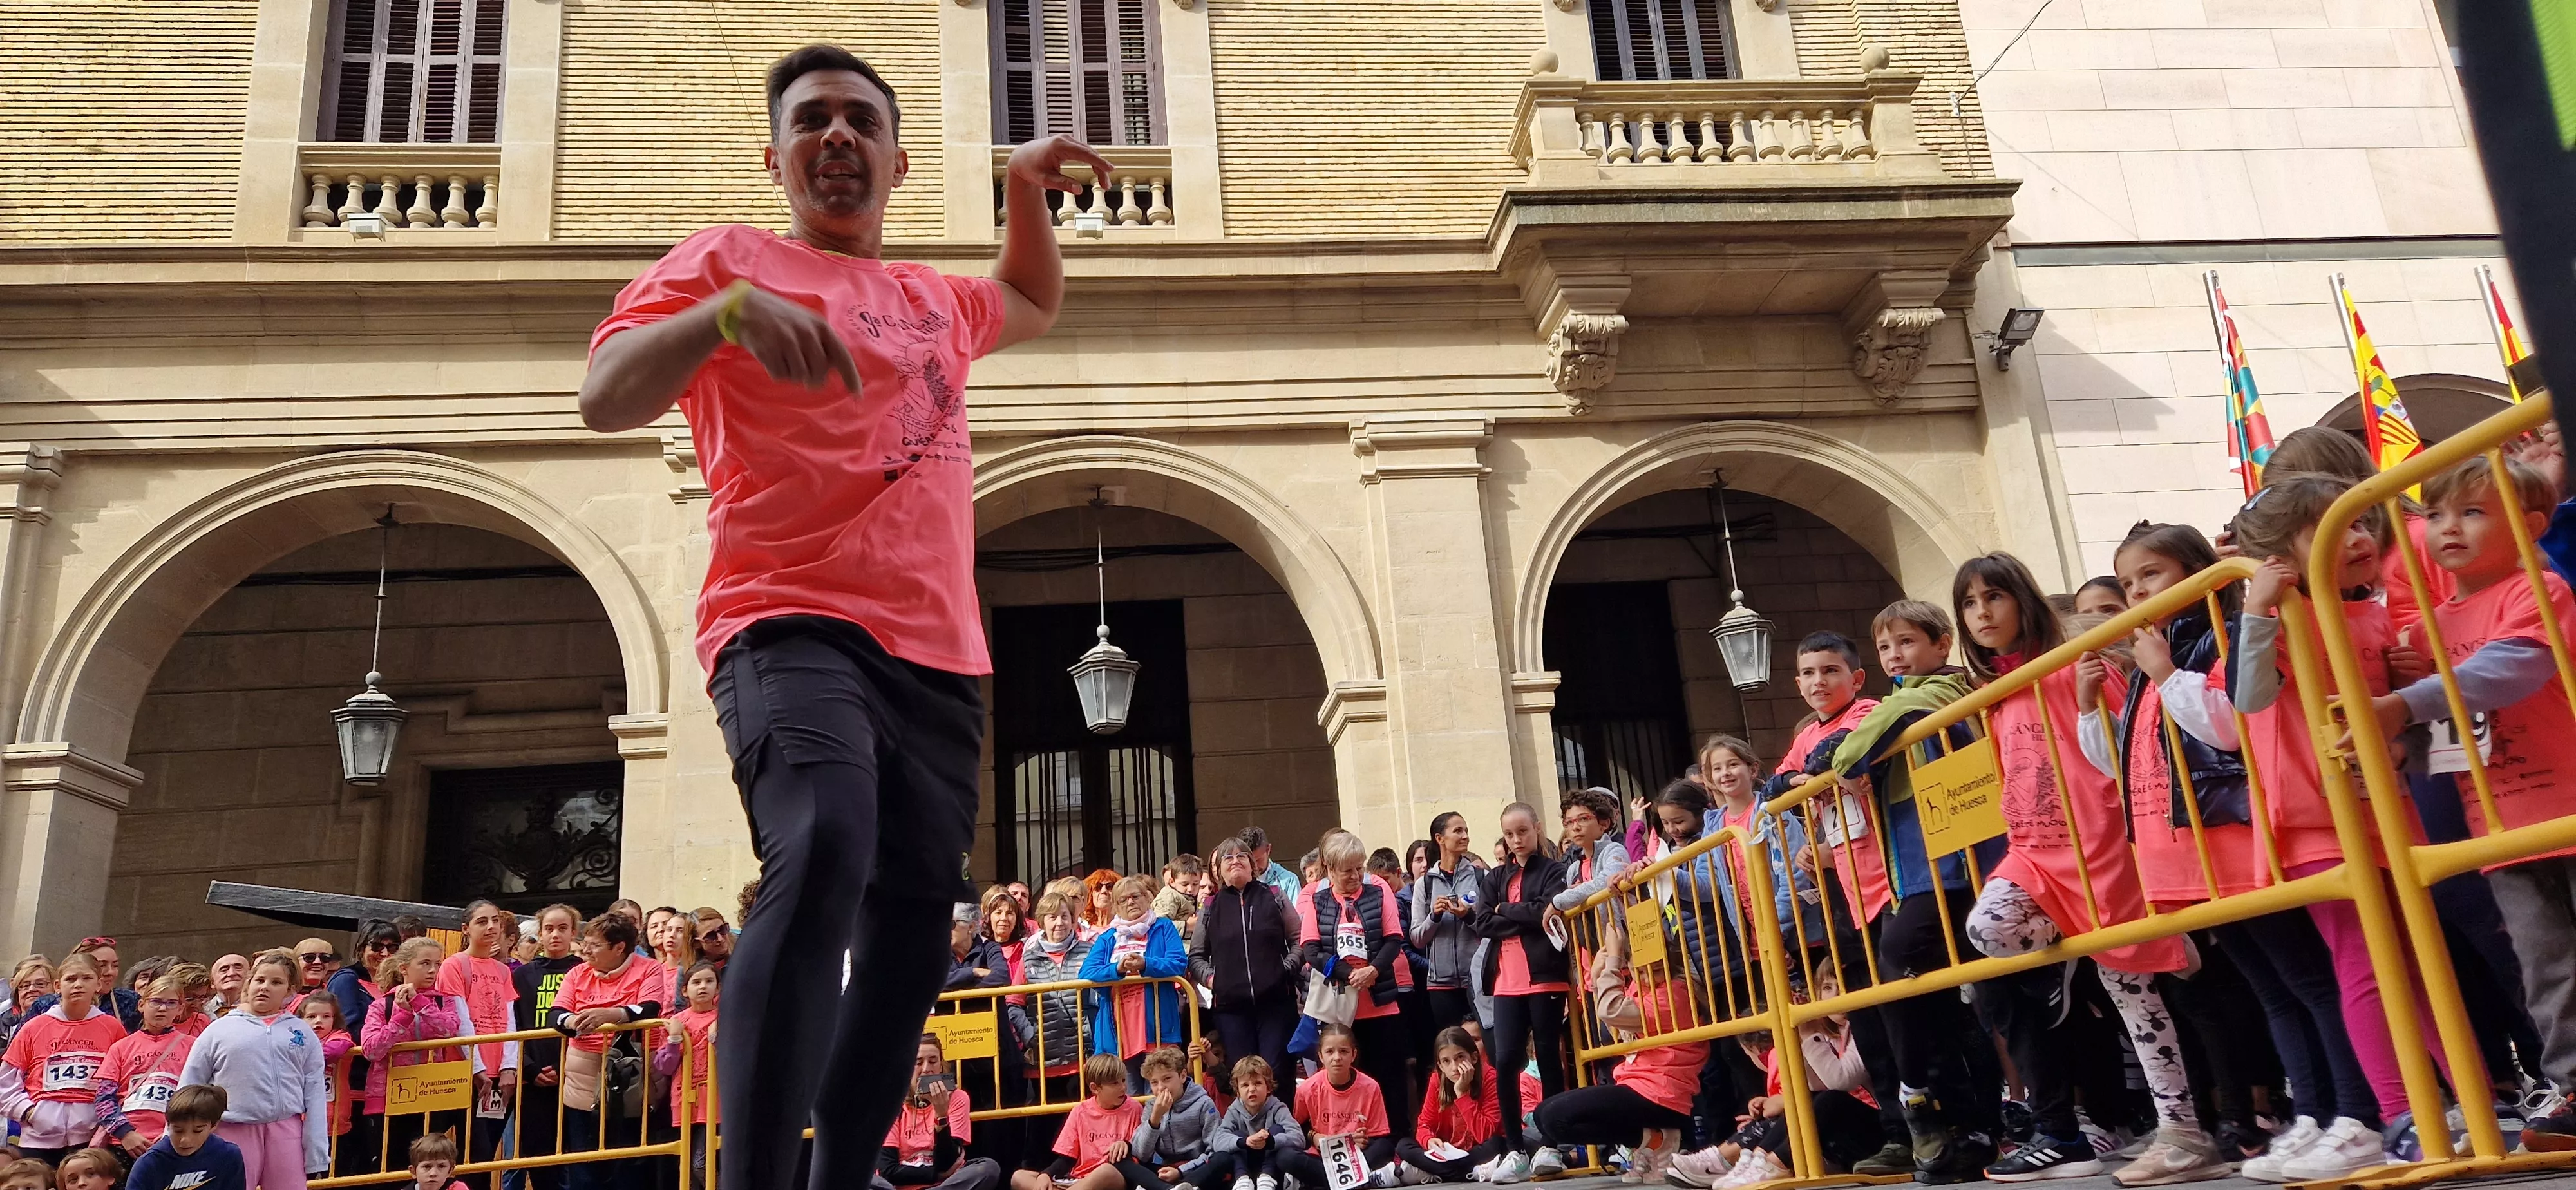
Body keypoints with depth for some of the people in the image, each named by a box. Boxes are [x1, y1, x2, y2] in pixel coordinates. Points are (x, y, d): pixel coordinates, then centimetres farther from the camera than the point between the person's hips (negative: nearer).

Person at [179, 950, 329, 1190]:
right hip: (234, 1133, -1)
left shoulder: (303, 1033, 7)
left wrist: (316, 1155, -1)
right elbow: (189, 1090, 8)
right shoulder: (220, 1029, 4)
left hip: (287, 1132, 1)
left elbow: (315, 1094, 5)